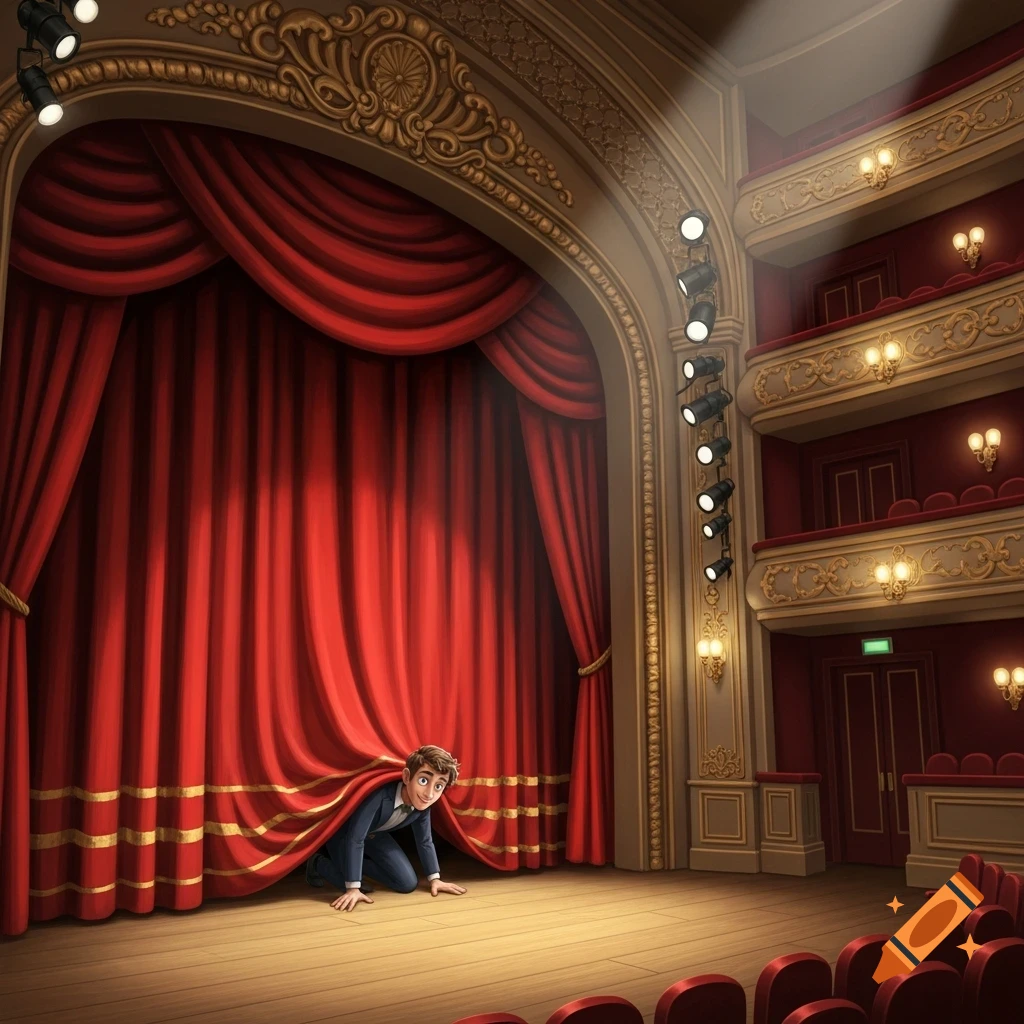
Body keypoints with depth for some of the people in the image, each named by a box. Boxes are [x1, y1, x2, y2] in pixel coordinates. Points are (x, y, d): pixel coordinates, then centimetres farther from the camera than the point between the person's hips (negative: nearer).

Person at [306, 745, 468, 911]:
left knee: (408, 884, -3)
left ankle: (356, 863, 15)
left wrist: (435, 879, -2)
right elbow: (355, 838, -39)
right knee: (350, 887, -22)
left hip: (375, 834, 6)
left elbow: (425, 841, -3)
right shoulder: (380, 795, -43)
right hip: (343, 832, -6)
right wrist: (353, 888, -38)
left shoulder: (423, 804, -21)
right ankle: (318, 863, 7)